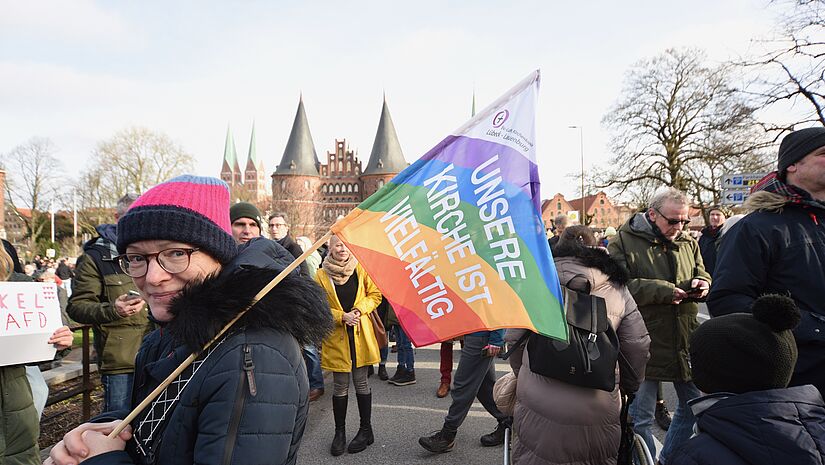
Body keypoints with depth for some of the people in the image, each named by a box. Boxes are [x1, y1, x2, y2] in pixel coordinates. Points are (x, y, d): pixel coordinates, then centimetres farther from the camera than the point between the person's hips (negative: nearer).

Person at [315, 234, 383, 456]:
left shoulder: (361, 269, 1)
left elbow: (375, 294, 3)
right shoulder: (321, 275, -2)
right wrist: (342, 316, -15)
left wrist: (360, 310, -13)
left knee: (361, 382, 9)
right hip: (336, 337, 0)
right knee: (340, 386, 7)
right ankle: (340, 432, 24)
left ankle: (366, 429, 24)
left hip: (360, 335, 0)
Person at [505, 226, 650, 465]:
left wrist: (523, 375, 23)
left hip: (539, 407, -1)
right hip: (599, 415, 2)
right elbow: (638, 346, 7)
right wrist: (629, 388, 26)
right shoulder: (616, 286, 7)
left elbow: (513, 337, 4)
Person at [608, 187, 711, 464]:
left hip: (685, 342, 6)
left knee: (692, 406, 20)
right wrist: (662, 290, -24)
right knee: (641, 418, 4)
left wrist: (700, 284, -5)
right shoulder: (624, 242, -10)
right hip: (644, 343, -6)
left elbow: (703, 276, 19)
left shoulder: (688, 243, 9)